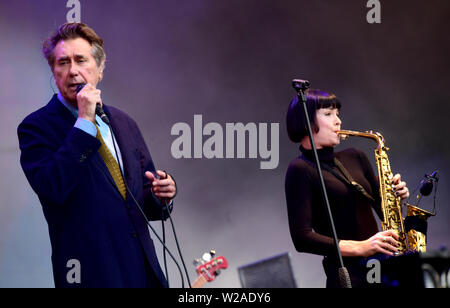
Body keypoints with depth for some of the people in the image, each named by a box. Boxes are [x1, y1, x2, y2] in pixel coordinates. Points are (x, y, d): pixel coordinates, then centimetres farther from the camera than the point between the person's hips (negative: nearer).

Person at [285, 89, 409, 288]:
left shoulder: (354, 159, 16)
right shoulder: (301, 169, -4)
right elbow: (302, 238, -12)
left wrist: (396, 195, 2)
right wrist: (360, 247, -17)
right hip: (347, 275, -6)